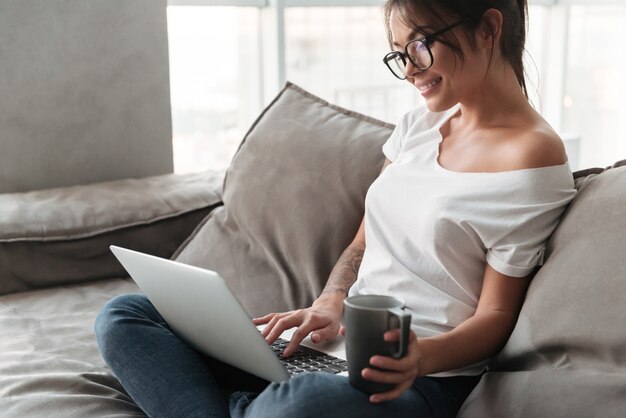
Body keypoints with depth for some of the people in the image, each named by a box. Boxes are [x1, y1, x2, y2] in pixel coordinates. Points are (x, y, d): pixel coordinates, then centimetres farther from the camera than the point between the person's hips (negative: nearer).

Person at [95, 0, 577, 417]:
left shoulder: (533, 155, -9)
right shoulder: (417, 125, 12)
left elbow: (495, 316, -7)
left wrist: (423, 356, -27)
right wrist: (331, 304, -6)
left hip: (422, 375, -7)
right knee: (124, 317, -3)